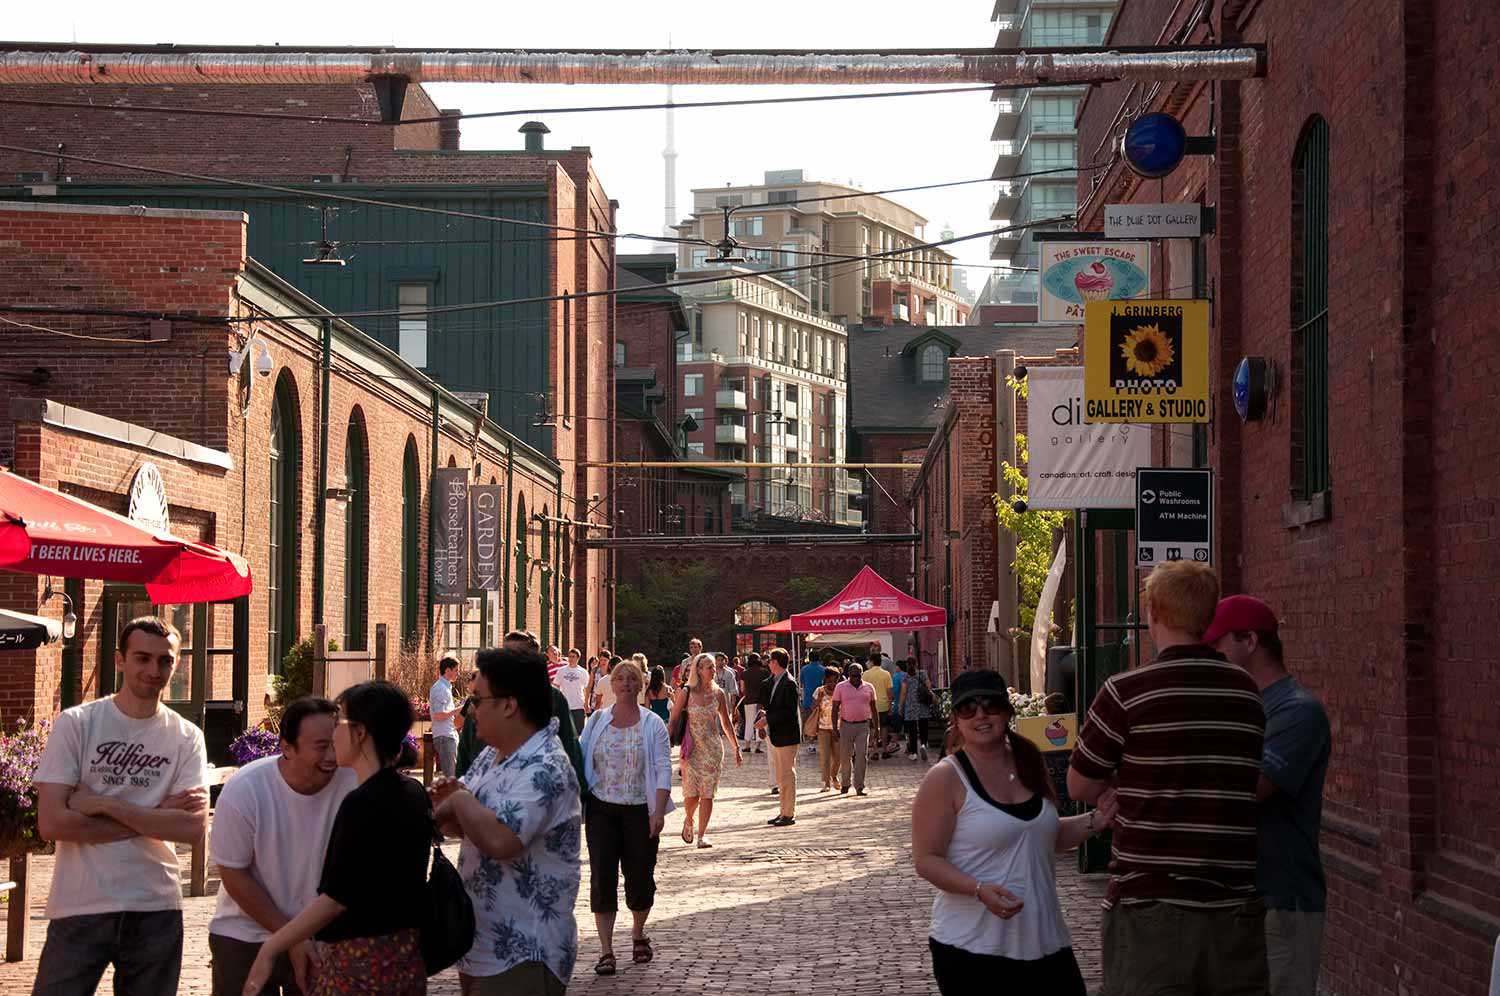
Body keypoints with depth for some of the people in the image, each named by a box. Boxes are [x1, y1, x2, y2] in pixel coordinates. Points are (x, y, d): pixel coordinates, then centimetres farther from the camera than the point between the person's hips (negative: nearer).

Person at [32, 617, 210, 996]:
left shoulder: (186, 737, 4)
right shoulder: (76, 724, -3)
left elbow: (193, 828, -9)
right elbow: (51, 823, -12)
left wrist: (103, 804, -13)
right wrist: (155, 815, -10)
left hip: (156, 909, 2)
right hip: (80, 906, -2)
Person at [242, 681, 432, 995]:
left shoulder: (362, 804, -19)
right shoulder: (413, 793, 6)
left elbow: (337, 898, -21)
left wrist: (271, 948, -16)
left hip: (362, 957, -8)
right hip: (406, 955, 8)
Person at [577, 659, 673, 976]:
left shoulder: (653, 724, 2)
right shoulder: (597, 721, 8)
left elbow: (663, 769, -3)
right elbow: (582, 763, 12)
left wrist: (659, 811, -13)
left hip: (640, 811, -1)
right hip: (602, 810, 1)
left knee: (640, 876, 5)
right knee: (602, 878, -5)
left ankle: (638, 935, 30)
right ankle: (606, 950, -3)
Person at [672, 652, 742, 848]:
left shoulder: (718, 693, 5)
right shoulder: (686, 693, -4)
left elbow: (726, 723, 14)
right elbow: (673, 720, -2)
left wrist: (736, 747, 16)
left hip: (712, 749, 2)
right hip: (691, 749, -2)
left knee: (707, 794, -4)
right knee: (692, 794, -3)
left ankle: (702, 835, 1)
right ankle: (688, 820, 29)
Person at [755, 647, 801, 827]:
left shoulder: (789, 683, -16)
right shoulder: (772, 682, 13)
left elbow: (790, 711, -20)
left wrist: (768, 719, -19)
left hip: (786, 735, -10)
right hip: (775, 735, 10)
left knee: (787, 775, -4)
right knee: (780, 777, 14)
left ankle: (790, 814, 0)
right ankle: (784, 812, 20)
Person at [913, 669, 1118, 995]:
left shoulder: (1031, 764, 9)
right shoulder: (945, 778, -10)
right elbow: (926, 859, -12)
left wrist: (1094, 821, 4)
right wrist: (979, 890, -26)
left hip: (1043, 940, 6)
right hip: (971, 946, -6)